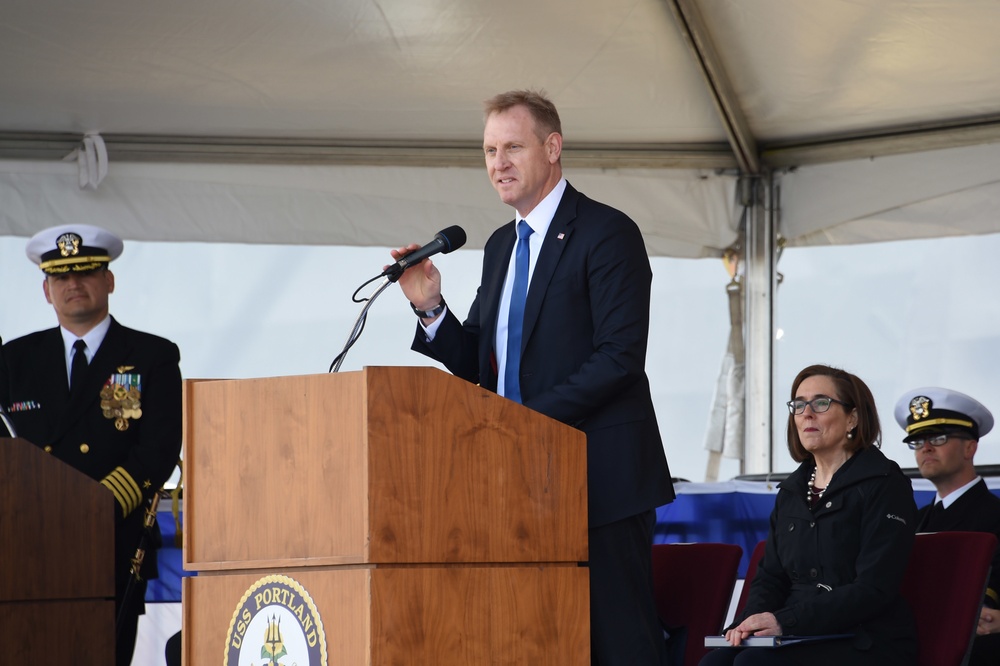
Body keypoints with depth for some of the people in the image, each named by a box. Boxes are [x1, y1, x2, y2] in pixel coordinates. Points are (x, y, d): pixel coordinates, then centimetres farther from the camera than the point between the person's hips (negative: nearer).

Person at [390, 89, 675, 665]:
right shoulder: (501, 245, 19)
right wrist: (431, 308, 0)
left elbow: (620, 357, -15)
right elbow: (478, 363, 17)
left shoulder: (607, 233, -6)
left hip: (600, 479, -7)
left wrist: (530, 417, -19)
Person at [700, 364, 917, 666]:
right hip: (803, 640, 6)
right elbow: (770, 576, 17)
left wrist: (786, 621, -20)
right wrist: (752, 620, -8)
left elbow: (873, 590, -13)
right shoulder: (791, 491, 19)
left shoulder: (884, 485, -3)